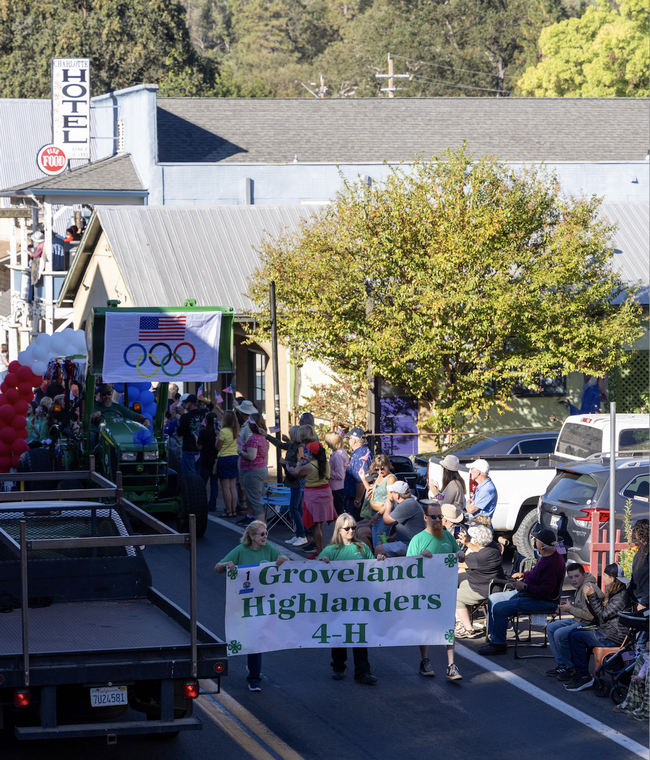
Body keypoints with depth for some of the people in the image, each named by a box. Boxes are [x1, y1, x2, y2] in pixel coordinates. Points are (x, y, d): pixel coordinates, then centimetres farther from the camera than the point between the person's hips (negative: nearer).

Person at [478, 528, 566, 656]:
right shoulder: (546, 556, 6)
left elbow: (544, 592, -30)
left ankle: (499, 644, -8)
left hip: (542, 601, -12)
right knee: (493, 599, 12)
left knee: (499, 608, -23)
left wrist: (524, 586, -21)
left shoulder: (552, 563, -27)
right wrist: (523, 574, 11)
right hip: (526, 592, 12)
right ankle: (494, 639, 13)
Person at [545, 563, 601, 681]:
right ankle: (562, 666, 12)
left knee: (560, 634, -25)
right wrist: (569, 606, 3)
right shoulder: (580, 587, 12)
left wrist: (570, 609, -16)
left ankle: (572, 670, -9)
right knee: (551, 628, 12)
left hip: (590, 625, -11)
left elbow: (590, 615, -27)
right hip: (578, 621, 11)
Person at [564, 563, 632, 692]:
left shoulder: (621, 596, -18)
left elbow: (603, 615, -21)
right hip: (606, 631, 11)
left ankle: (584, 677, -12)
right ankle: (579, 673, 7)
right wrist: (589, 597, -1)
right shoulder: (612, 593, 13)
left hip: (615, 637, -11)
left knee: (577, 637, -17)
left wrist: (592, 596, -20)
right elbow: (597, 614, 13)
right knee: (573, 633, 7)